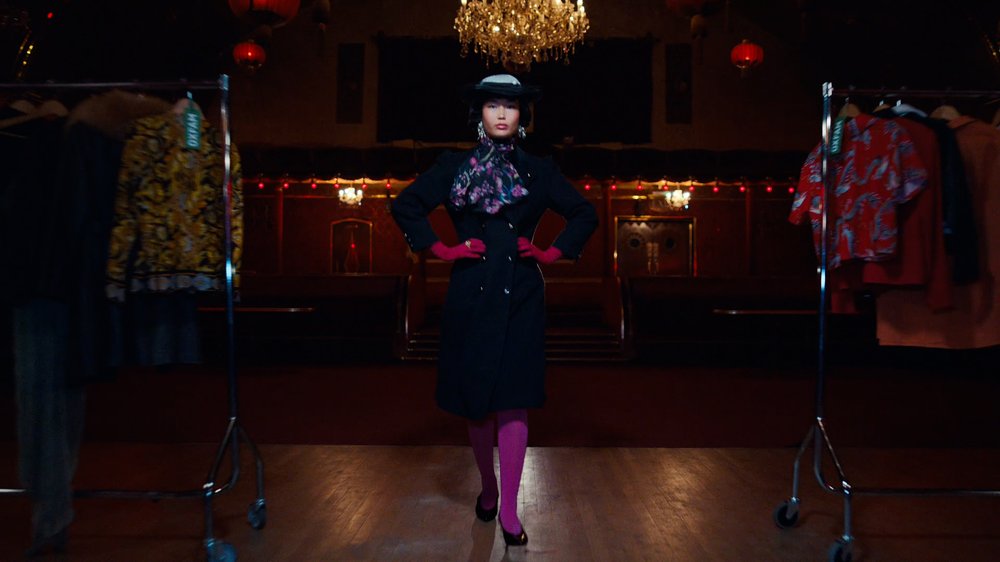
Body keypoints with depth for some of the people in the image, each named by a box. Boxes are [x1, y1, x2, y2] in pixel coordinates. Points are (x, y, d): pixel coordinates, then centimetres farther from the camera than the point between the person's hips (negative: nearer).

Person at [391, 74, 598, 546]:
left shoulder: (538, 171, 8)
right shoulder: (454, 167, 5)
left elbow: (584, 214, 16)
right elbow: (405, 206, 10)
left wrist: (552, 253, 5)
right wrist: (440, 249, 1)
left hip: (520, 297, 0)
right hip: (471, 294, 1)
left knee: (512, 399, -5)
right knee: (475, 398, 7)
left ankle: (509, 510, 0)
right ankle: (488, 488, 27)